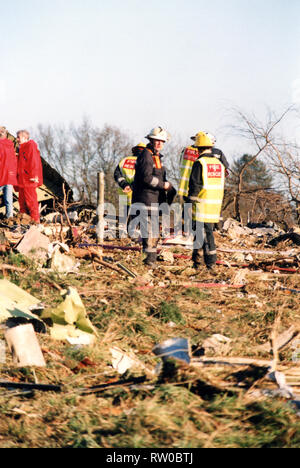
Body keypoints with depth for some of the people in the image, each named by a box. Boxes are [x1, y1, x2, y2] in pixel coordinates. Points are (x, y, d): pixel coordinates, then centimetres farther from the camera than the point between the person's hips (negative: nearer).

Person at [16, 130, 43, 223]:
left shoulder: (31, 146, -10)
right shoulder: (22, 147, 20)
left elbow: (34, 162, -17)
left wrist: (33, 176, -22)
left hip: (28, 180, -10)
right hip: (22, 180, 10)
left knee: (30, 200, -8)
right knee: (22, 199, 13)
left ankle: (35, 220, -4)